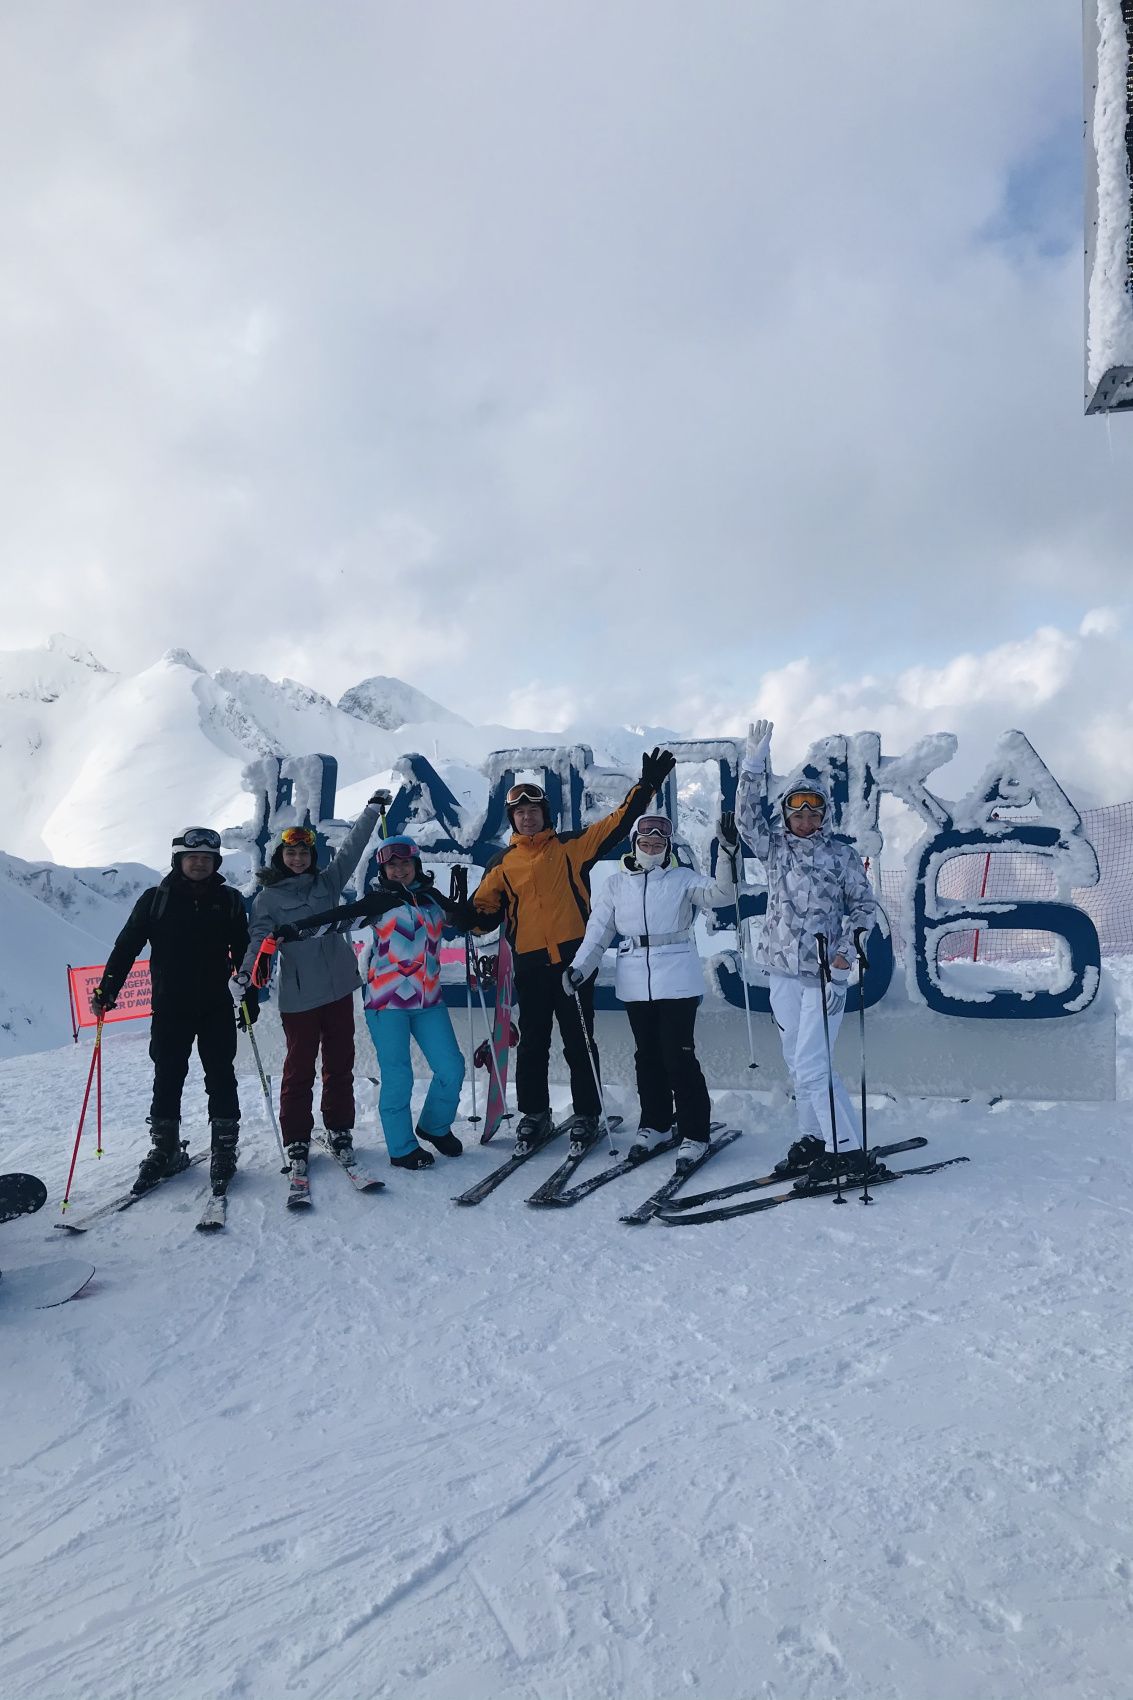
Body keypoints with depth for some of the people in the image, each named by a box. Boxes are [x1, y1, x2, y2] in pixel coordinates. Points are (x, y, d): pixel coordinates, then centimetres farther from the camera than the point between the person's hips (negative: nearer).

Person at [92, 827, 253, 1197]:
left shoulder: (229, 900, 4)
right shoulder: (155, 900, 2)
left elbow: (242, 953, 7)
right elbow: (126, 946, 2)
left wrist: (250, 997, 5)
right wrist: (107, 989, -6)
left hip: (217, 1008, 0)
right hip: (169, 1008, 0)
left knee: (220, 1078, 2)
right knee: (167, 1079, 6)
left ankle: (224, 1148, 12)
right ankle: (165, 1149, 19)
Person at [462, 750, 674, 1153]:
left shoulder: (570, 846, 7)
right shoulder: (502, 863, 12)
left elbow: (617, 822, 3)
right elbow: (485, 910, 12)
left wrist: (647, 785, -4)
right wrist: (467, 916, -10)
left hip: (573, 956, -2)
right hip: (530, 963, 2)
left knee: (578, 1041, 4)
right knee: (533, 1043, 9)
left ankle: (586, 1114, 17)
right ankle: (534, 1114, 23)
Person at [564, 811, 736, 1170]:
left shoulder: (683, 879, 2)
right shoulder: (616, 884, 8)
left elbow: (722, 894, -10)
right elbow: (598, 931, 6)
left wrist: (727, 852, -21)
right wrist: (579, 967, -5)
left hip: (677, 981, -3)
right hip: (635, 983, 3)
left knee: (678, 1055, -4)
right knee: (647, 1055, 12)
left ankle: (693, 1133, 7)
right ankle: (654, 1125, 27)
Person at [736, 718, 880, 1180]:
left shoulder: (842, 856, 0)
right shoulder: (774, 849, 9)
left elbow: (865, 906, 3)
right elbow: (749, 815, -1)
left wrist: (845, 954, -9)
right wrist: (754, 762, -8)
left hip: (824, 974, -5)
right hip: (783, 972, 5)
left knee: (811, 1066, -10)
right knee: (796, 1062, 11)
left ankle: (851, 1151, 0)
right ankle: (813, 1140, 25)